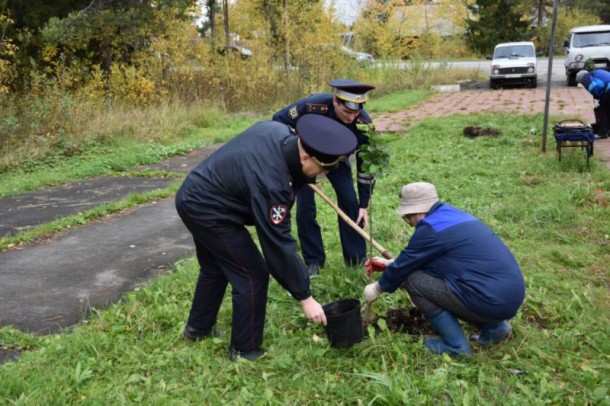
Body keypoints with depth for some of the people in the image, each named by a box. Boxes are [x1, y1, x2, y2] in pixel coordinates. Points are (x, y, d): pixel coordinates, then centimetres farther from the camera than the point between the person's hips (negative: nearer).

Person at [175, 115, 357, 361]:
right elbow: (278, 244, -30)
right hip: (207, 211, -10)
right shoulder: (270, 182, -34)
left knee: (215, 269, 26)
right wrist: (304, 297, -22)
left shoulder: (279, 131, -11)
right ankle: (245, 350, 12)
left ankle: (198, 328, 44)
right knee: (253, 276, -2)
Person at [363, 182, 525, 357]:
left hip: (493, 301, -9)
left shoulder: (431, 228, -11)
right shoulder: (451, 215, 16)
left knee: (413, 280, -3)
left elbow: (404, 266, 0)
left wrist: (377, 288, 16)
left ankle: (456, 345, 2)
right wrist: (389, 264, 33)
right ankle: (494, 326, 18)